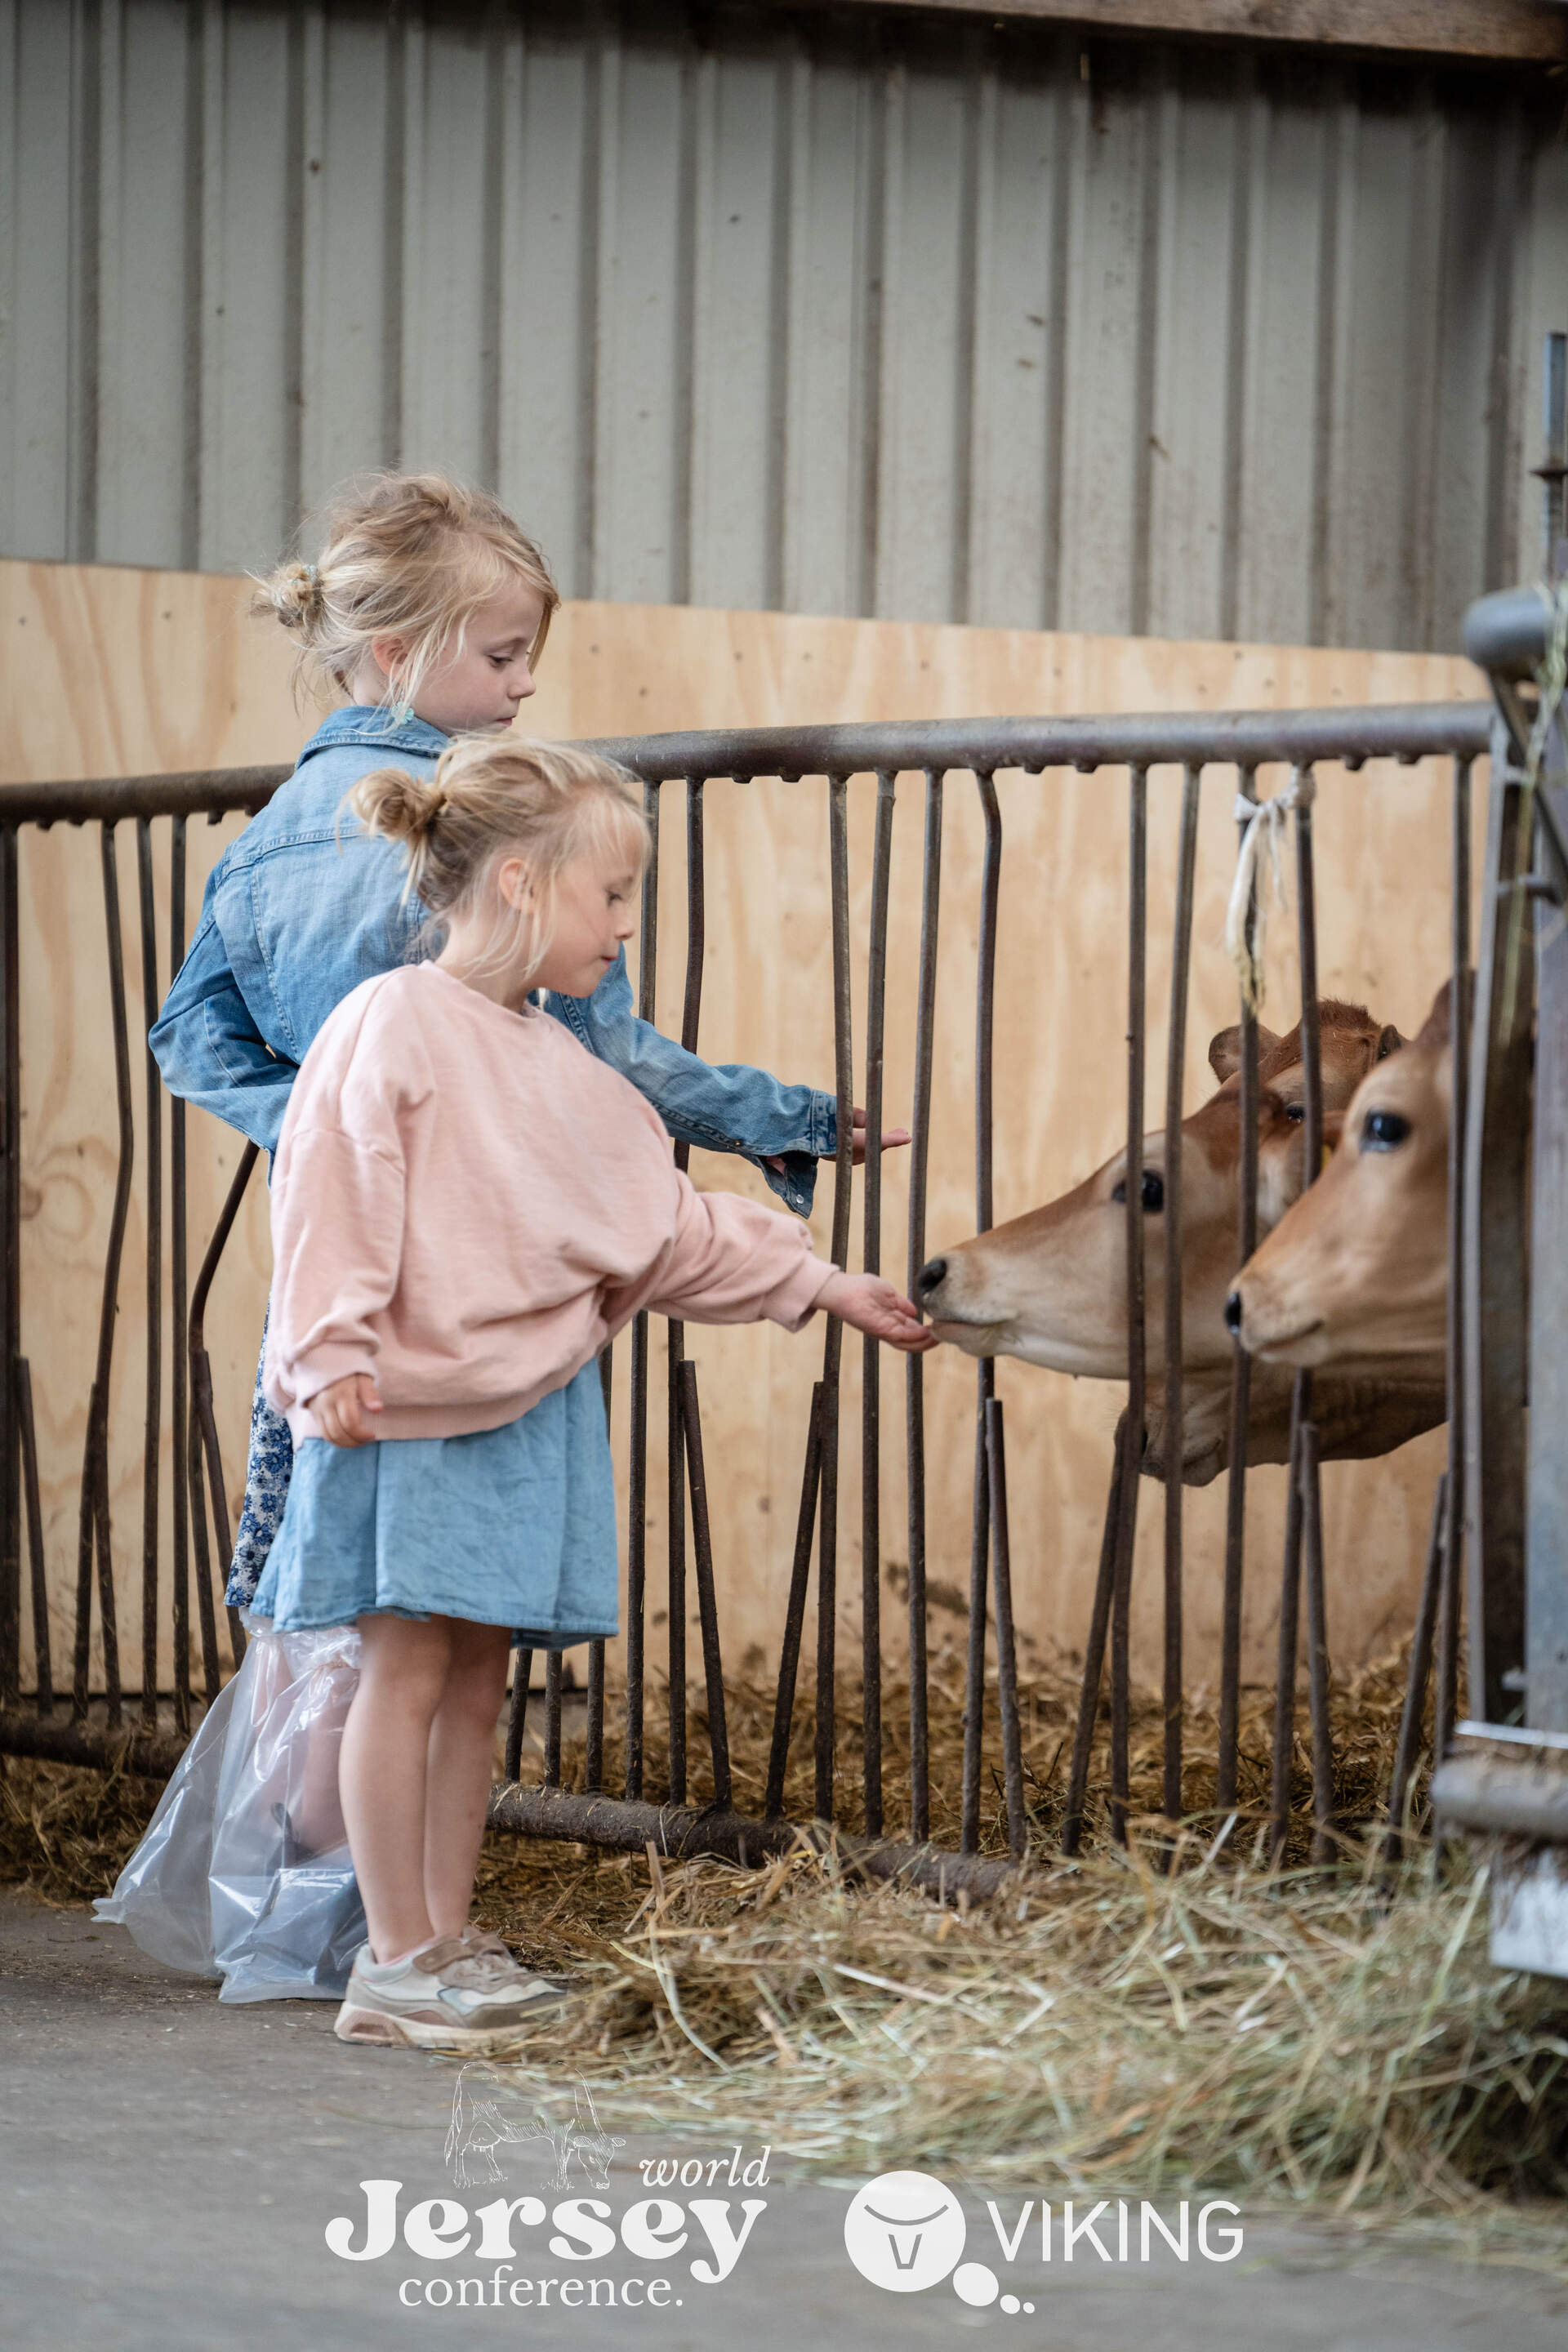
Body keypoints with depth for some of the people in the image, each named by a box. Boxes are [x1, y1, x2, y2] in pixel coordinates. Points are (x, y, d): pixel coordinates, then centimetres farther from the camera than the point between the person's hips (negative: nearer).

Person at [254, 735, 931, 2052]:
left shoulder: (557, 1066, 16)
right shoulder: (392, 1027, -9)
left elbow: (672, 1226, 21)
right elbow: (336, 1204, -15)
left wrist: (820, 1285, 19)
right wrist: (336, 1360, -23)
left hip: (533, 1409, 8)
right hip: (412, 1404, -8)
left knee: (479, 1673, 9)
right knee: (411, 1666, -6)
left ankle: (446, 1944, 14)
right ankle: (398, 1963, -2)